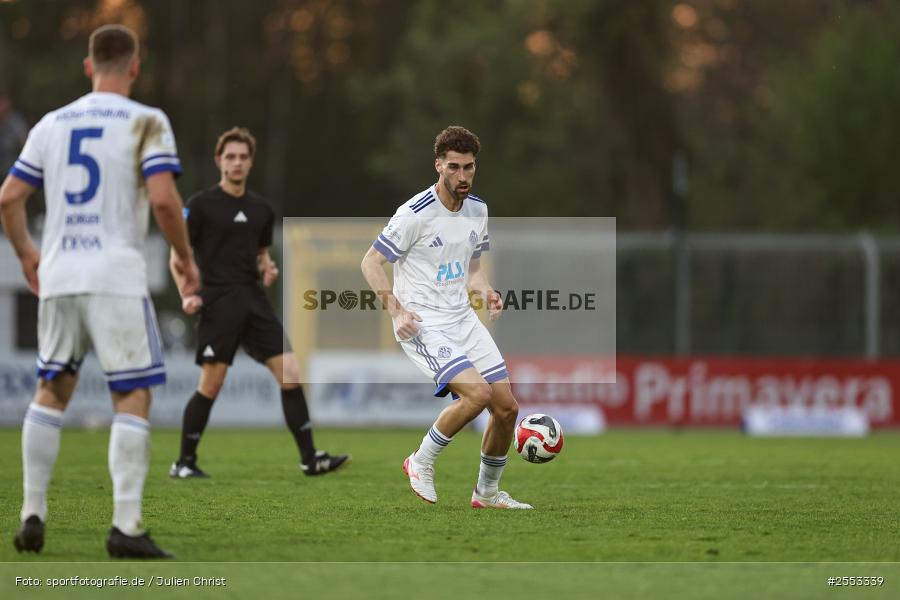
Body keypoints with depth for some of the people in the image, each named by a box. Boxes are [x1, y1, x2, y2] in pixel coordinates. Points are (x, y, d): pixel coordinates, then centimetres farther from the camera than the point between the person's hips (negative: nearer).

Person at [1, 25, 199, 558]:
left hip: (58, 277, 5)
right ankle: (126, 526, -9)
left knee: (52, 391, 17)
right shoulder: (146, 123, -4)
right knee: (134, 398, -1)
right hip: (117, 278, -5)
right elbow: (163, 198, -16)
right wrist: (185, 256, -1)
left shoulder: (52, 124, 11)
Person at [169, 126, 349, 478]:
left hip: (254, 301, 5)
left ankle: (309, 459, -4)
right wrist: (187, 294, -14)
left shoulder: (261, 209, 14)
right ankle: (184, 462, 9)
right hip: (219, 304, -5)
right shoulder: (201, 205, -2)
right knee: (211, 385, -5)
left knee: (291, 373, -5)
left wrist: (267, 269, 4)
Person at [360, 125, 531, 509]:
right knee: (477, 392, -25)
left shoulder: (477, 210, 8)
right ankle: (421, 463, -5)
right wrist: (396, 311, -18)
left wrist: (484, 290, 1)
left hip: (462, 317, 7)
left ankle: (487, 491, 22)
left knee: (507, 406, 2)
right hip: (422, 323, -7)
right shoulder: (416, 214, -15)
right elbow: (371, 262, -9)